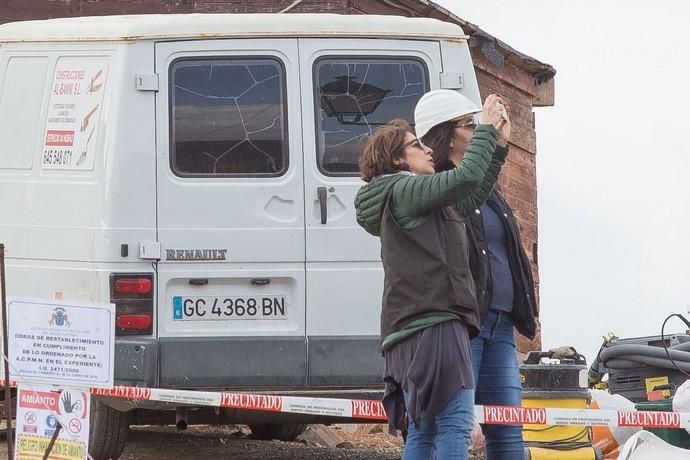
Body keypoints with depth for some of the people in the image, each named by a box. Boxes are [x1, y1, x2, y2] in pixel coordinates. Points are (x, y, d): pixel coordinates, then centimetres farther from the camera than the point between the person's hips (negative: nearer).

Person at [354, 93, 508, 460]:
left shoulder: (407, 198, 29)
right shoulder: (404, 190, -2)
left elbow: (469, 197, 28)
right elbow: (466, 178, -15)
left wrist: (496, 143, 24)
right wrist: (487, 129, -2)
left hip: (409, 332, 10)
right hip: (435, 323, -10)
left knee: (422, 430, 7)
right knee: (456, 423, -18)